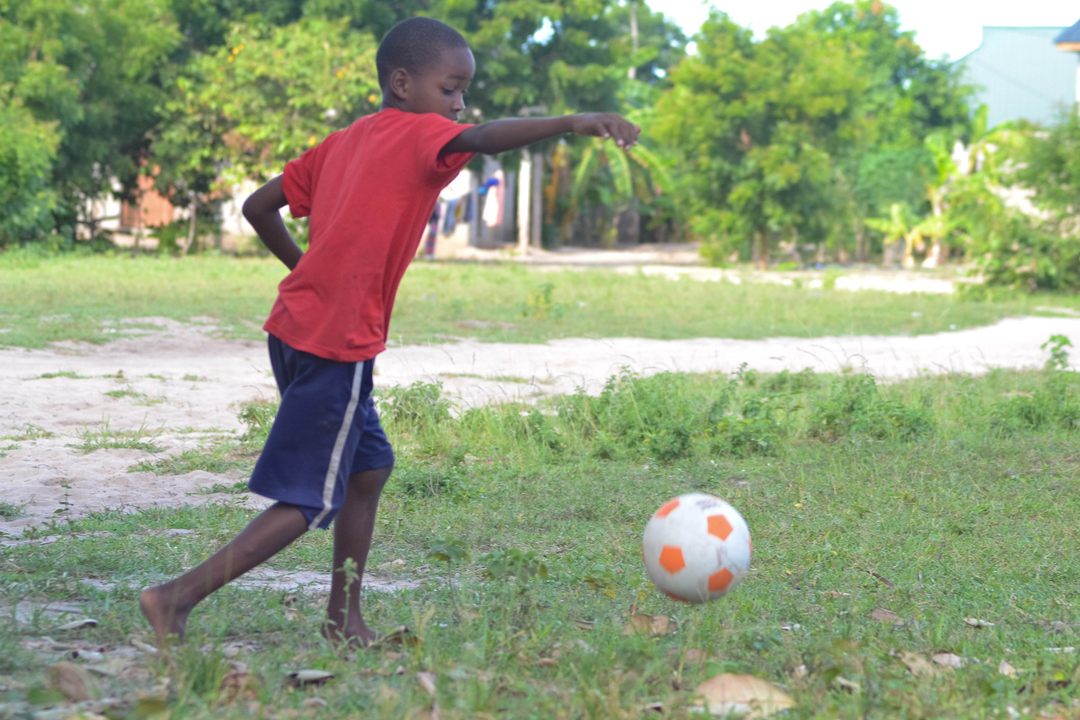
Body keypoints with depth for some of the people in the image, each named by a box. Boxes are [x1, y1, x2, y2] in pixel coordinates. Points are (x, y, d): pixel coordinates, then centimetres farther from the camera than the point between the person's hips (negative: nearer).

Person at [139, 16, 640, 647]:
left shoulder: (342, 142, 17)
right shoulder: (419, 135, -6)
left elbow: (259, 206, 19)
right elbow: (483, 139, -26)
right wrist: (571, 122, -35)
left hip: (295, 327, 9)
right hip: (338, 345, -9)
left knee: (368, 468, 19)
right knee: (304, 503, -2)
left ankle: (345, 619, 23)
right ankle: (178, 597, -4)